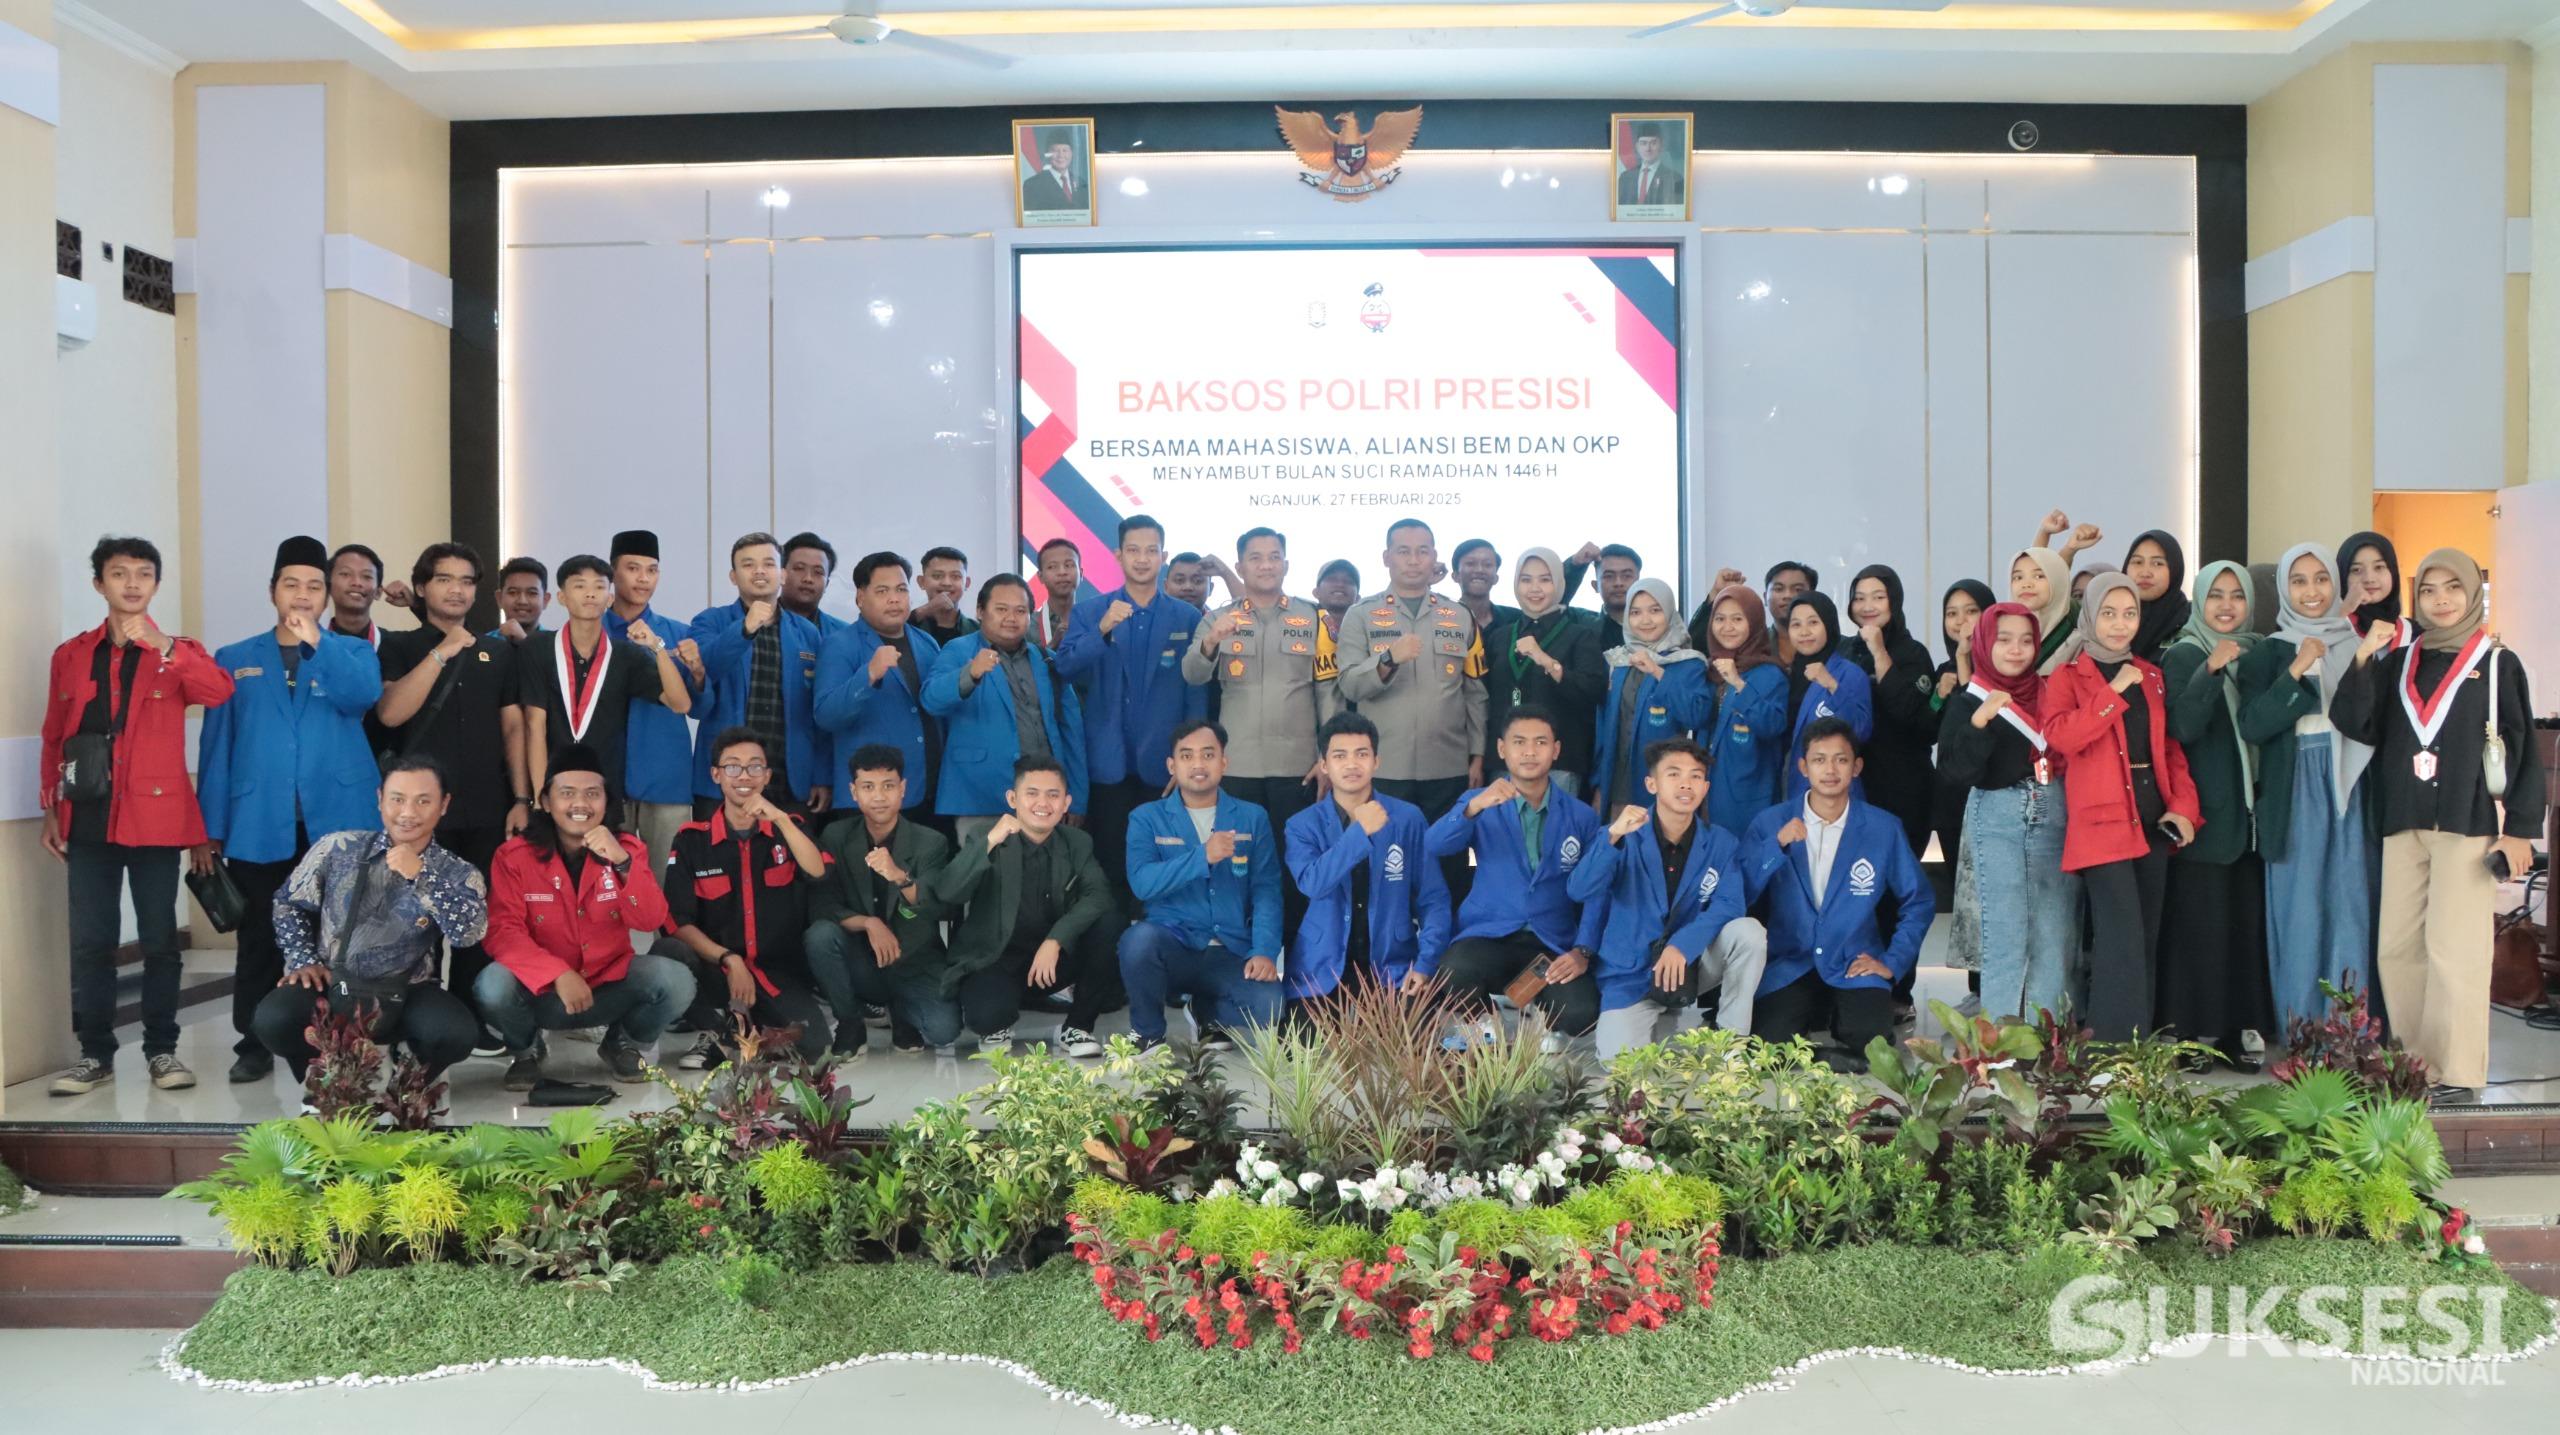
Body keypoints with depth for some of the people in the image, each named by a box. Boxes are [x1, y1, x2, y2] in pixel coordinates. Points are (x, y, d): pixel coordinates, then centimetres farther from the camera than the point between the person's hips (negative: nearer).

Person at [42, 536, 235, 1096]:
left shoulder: (177, 653, 3)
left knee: (159, 939, 3)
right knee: (90, 941, 5)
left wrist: (161, 645, -30)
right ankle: (95, 1052, 14)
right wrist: (51, 810, 9)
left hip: (154, 817, -2)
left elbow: (218, 692, -20)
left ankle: (162, 1049, 13)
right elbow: (54, 739, 13)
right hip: (88, 818, 2)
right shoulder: (71, 655, 10)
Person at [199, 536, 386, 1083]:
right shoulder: (234, 660, 13)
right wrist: (209, 827, 3)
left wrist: (315, 641, -19)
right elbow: (216, 746, 8)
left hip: (338, 823, -1)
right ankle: (254, 1045, 16)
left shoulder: (353, 653, 10)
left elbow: (362, 697, -13)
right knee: (260, 940, 5)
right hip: (259, 826, 1)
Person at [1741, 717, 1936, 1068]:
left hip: (1855, 969, 1)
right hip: (1787, 967, 0)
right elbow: (1739, 896, -8)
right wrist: (1776, 846, -20)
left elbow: (1919, 902, 10)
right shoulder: (1770, 824, 1)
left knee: (1871, 1043, -26)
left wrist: (1893, 963, 1)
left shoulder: (1883, 829, 3)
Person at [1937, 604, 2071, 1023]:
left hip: (2056, 816, 3)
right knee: (2005, 936, -3)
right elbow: (1955, 771, -11)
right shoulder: (1968, 702, 0)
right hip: (1997, 819, -3)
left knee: (2055, 935, 3)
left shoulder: (2050, 693, 9)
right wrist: (1978, 724, -23)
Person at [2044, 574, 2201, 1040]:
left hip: (2154, 818, 6)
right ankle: (2117, 1046, -10)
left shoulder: (2151, 677, 17)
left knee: (2148, 937, 9)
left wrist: (2183, 805, 2)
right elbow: (2061, 736, -16)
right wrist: (2115, 691, -14)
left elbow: (2170, 748, 16)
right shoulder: (2068, 675, 1)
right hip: (2103, 820, -6)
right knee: (2121, 938, -14)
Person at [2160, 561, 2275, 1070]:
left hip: (2250, 808, 5)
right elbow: (2183, 729, -17)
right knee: (2199, 923, -4)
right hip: (2204, 813, -5)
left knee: (2246, 921, 6)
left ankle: (2233, 1031, 14)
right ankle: (2187, 1033, 4)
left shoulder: (2257, 652, 13)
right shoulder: (2183, 656, -3)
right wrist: (2211, 670, -26)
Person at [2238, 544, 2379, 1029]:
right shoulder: (2267, 654, 5)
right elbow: (2251, 725, -9)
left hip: (2351, 788, 2)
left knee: (2351, 906, 0)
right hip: (2294, 794, -2)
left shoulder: (2359, 645, 11)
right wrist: (2295, 673, -16)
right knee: (2300, 908, -1)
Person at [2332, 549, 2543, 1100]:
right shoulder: (2398, 662, 12)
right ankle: (2416, 1065, 10)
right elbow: (2355, 725, 0)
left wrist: (2520, 829, -4)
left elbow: (2524, 750, 2)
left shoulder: (2498, 664, 5)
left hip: (2469, 823, -4)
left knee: (2454, 949, -8)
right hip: (2403, 824, 4)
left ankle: (2458, 1073, -3)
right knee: (2398, 949, 2)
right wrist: (2363, 660, -10)